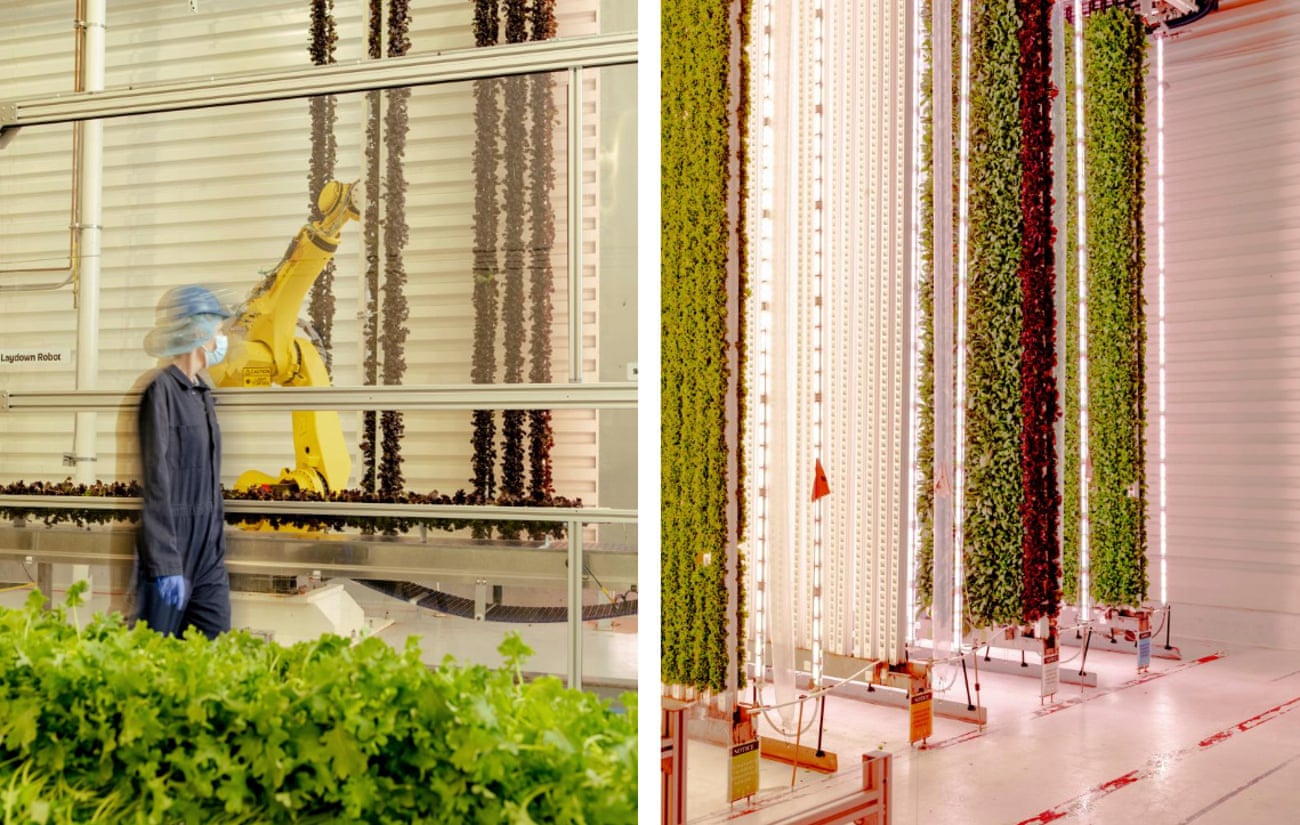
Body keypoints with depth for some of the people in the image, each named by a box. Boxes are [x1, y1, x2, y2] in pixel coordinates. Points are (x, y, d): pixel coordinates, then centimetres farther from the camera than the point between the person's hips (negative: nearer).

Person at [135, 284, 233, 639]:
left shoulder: (201, 393, 13)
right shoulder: (162, 390, -10)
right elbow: (157, 481, -15)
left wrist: (218, 544, 15)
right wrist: (166, 563, -18)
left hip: (209, 550, 7)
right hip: (172, 545, -7)